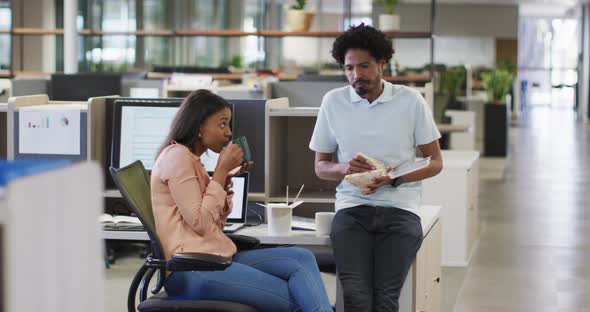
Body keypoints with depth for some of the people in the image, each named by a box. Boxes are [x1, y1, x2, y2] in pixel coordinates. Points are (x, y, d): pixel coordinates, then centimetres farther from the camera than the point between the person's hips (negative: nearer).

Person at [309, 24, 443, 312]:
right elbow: (321, 166, 14)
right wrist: (344, 168, -10)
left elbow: (435, 163, 7)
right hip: (352, 206, 1)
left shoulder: (410, 101, 3)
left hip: (399, 207, -1)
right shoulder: (333, 102, 6)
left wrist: (395, 178, -12)